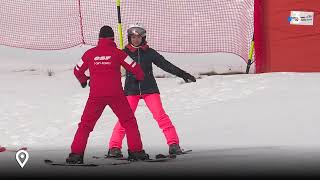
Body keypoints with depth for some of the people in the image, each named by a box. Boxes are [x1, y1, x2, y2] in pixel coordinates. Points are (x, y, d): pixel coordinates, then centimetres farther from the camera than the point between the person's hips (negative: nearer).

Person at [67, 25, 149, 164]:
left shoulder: (90, 53, 5)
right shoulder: (117, 53, 0)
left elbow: (77, 71, 17)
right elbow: (134, 68, 4)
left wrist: (83, 80, 39)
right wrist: (140, 77, 26)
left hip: (96, 95, 1)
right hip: (116, 94, -1)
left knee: (86, 124, 9)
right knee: (129, 121, 13)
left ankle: (76, 153, 1)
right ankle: (135, 151, 8)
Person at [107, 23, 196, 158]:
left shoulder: (149, 53, 5)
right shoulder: (124, 53, 3)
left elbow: (165, 64, 6)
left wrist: (182, 74, 0)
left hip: (149, 89, 1)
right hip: (131, 90, 0)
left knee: (160, 115, -11)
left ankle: (173, 144, -7)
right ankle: (114, 147, -3)